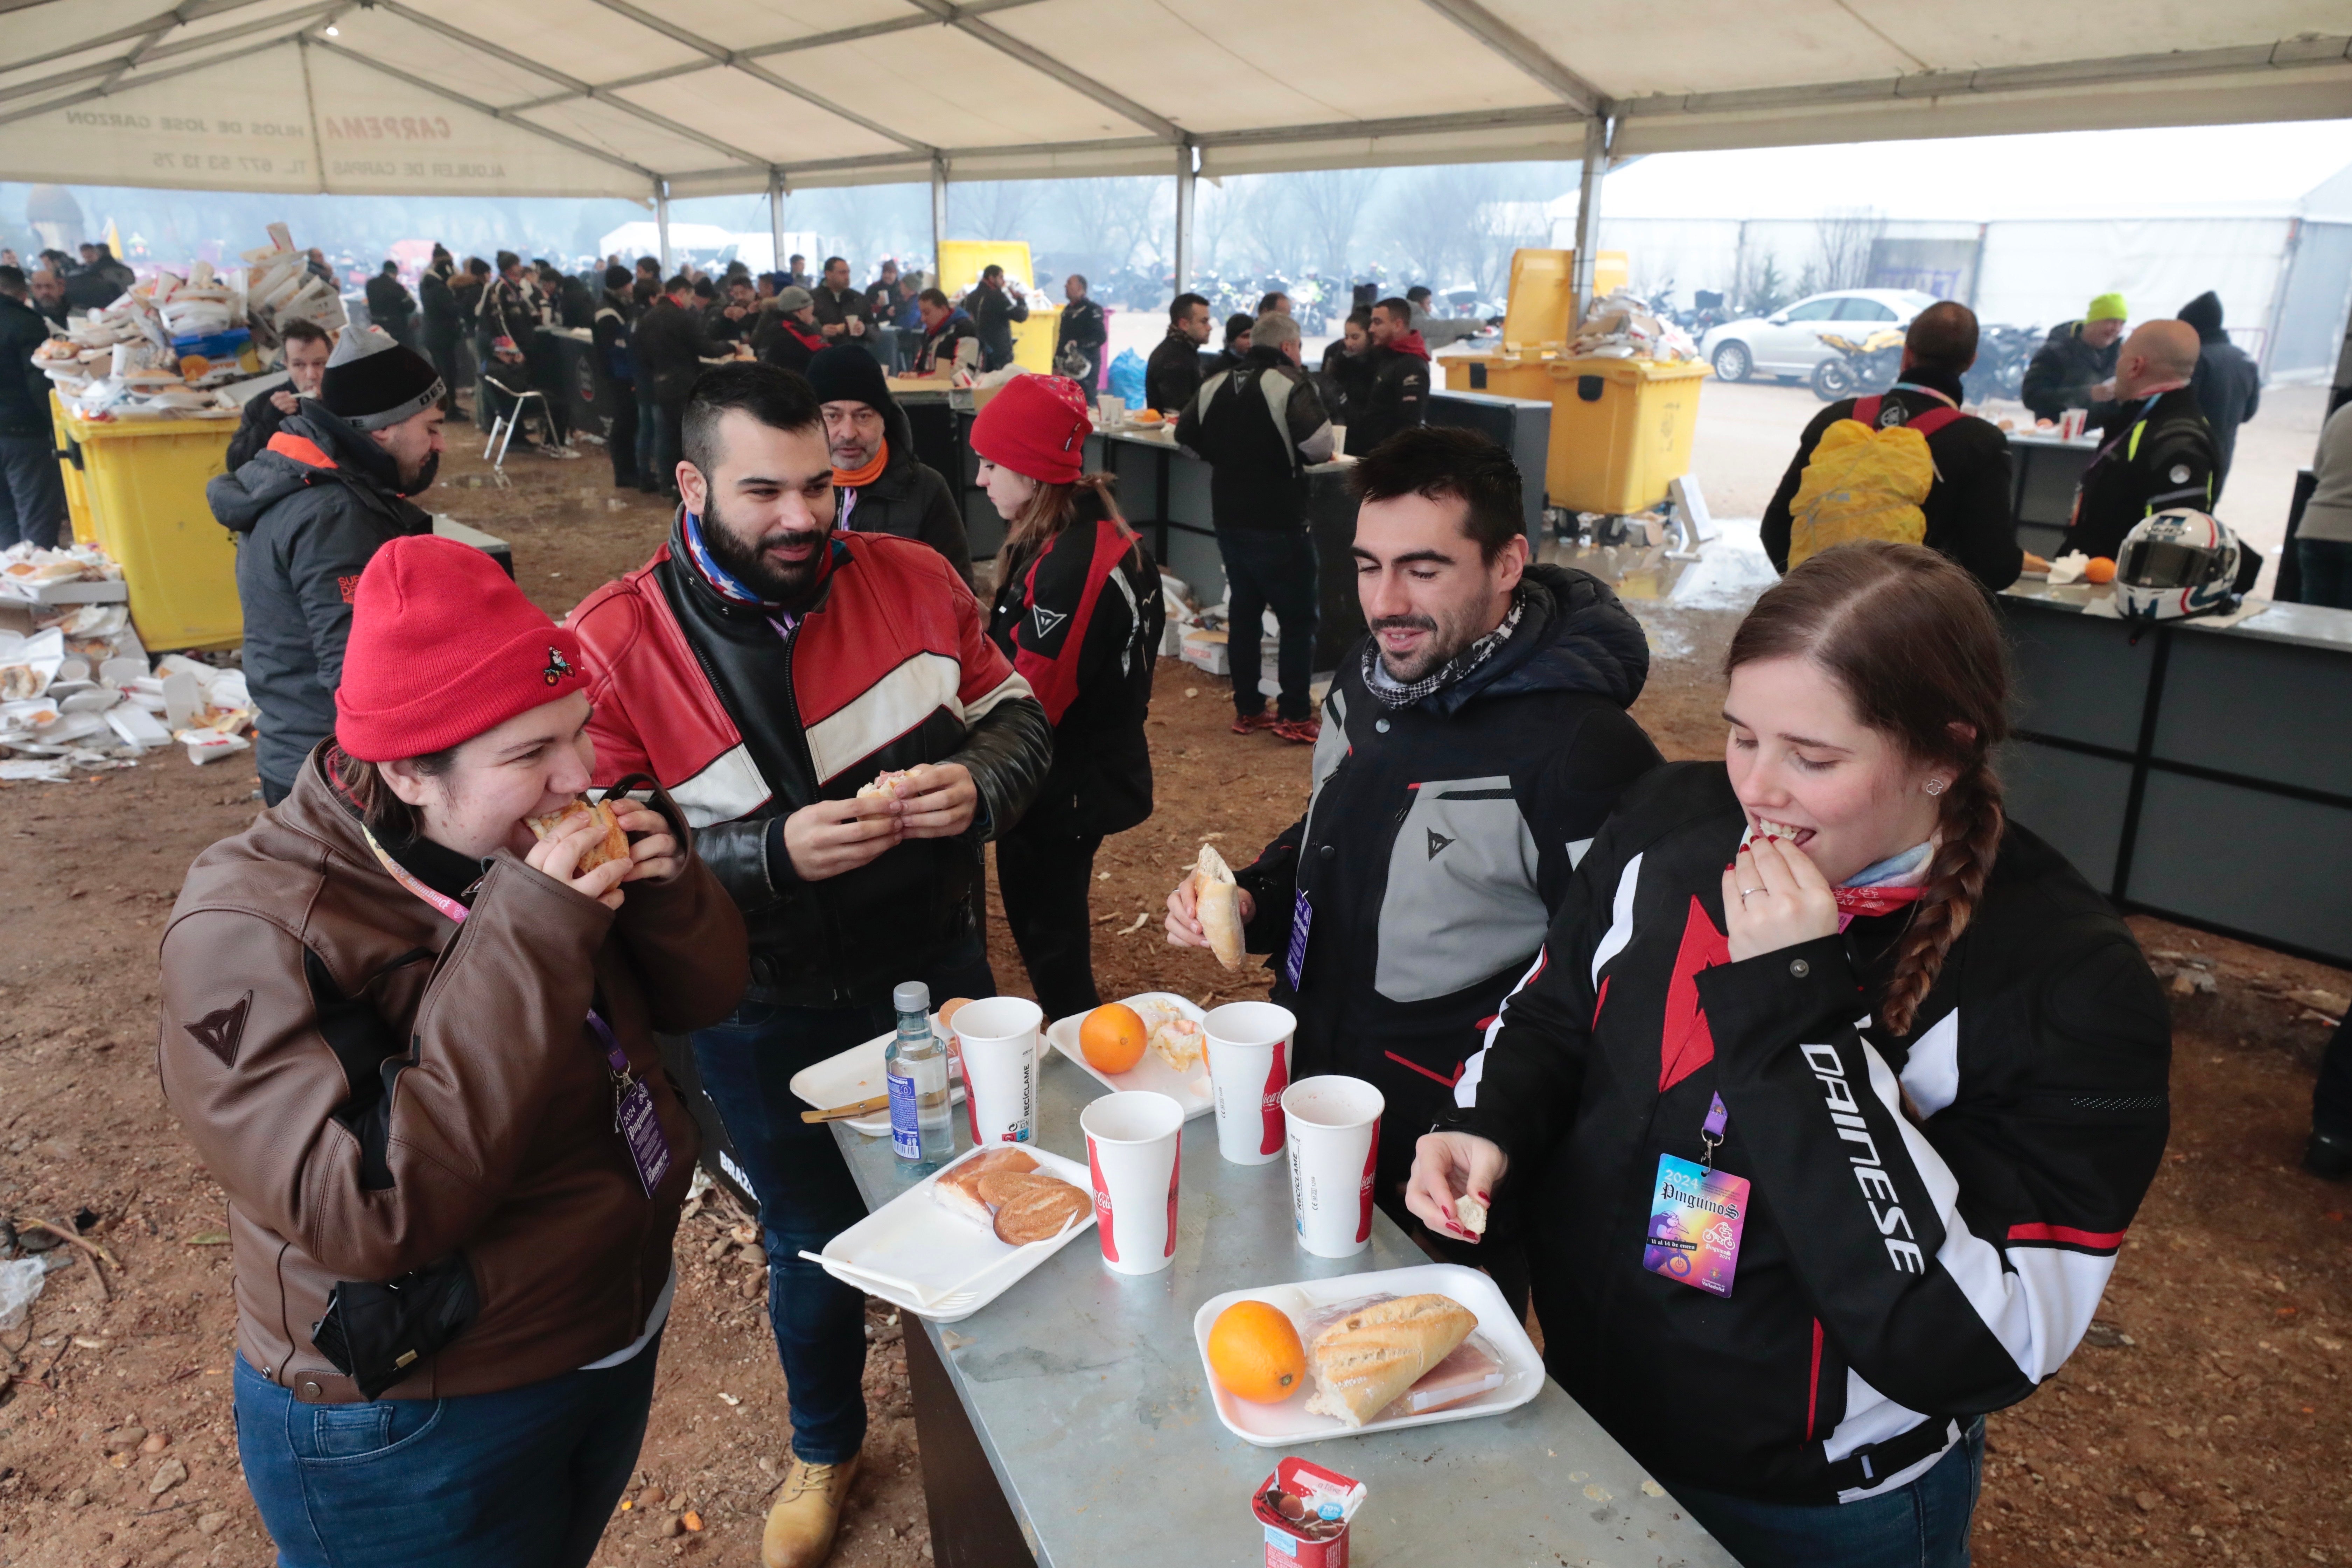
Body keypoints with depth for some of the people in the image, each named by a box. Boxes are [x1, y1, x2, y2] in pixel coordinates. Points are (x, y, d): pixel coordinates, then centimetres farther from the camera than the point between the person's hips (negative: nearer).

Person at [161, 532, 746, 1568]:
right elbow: (368, 1212, -34)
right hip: (416, 1433, -6)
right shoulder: (253, 934, -26)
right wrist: (526, 945, -39)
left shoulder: (529, 845, -8)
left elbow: (701, 997, -1)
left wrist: (665, 886, -22)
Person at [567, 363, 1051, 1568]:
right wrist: (773, 854, -30)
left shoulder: (911, 579, -9)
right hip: (770, 1026, -2)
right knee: (812, 1244, 19)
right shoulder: (613, 646, -16)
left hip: (938, 974, 2)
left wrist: (980, 782, -21)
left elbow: (1016, 715, 1)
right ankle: (825, 1445, 51)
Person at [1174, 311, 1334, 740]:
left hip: (1229, 518, 7)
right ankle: (1294, 716, 4)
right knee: (1297, 617, 3)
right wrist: (1320, 456, -5)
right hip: (1279, 523, -6)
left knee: (1243, 610, 16)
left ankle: (1247, 709, 21)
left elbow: (1186, 436, 11)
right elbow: (1318, 443, -27)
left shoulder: (1216, 384, 7)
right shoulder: (1290, 385, -13)